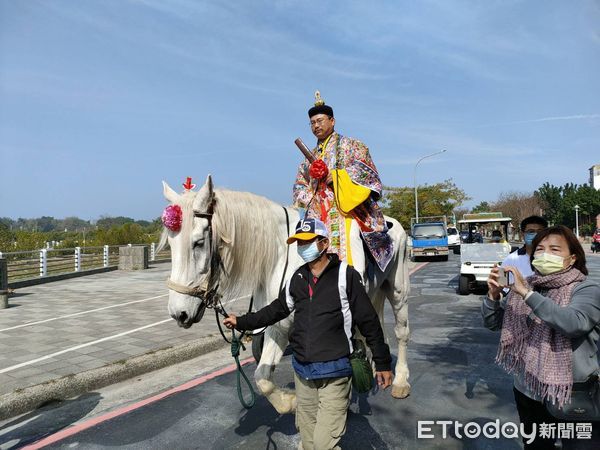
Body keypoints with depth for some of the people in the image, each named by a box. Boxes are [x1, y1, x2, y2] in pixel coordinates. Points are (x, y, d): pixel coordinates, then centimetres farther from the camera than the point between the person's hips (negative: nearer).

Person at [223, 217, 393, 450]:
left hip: (334, 371, -5)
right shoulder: (296, 279, 5)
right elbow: (276, 310, 17)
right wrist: (241, 322, 13)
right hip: (302, 370, 6)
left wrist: (383, 363, -3)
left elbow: (368, 321, -6)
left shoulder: (345, 275, -10)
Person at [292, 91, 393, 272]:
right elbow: (300, 184, 21)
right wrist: (309, 200, 0)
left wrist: (336, 175, -13)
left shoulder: (351, 145, 9)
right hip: (317, 212, 5)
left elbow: (365, 168, -5)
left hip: (347, 208, -5)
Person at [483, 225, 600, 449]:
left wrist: (527, 293, -32)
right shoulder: (525, 286, 0)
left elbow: (573, 323, -32)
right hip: (528, 392, 4)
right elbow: (492, 323, 2)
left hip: (575, 398, -4)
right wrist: (493, 294, -16)